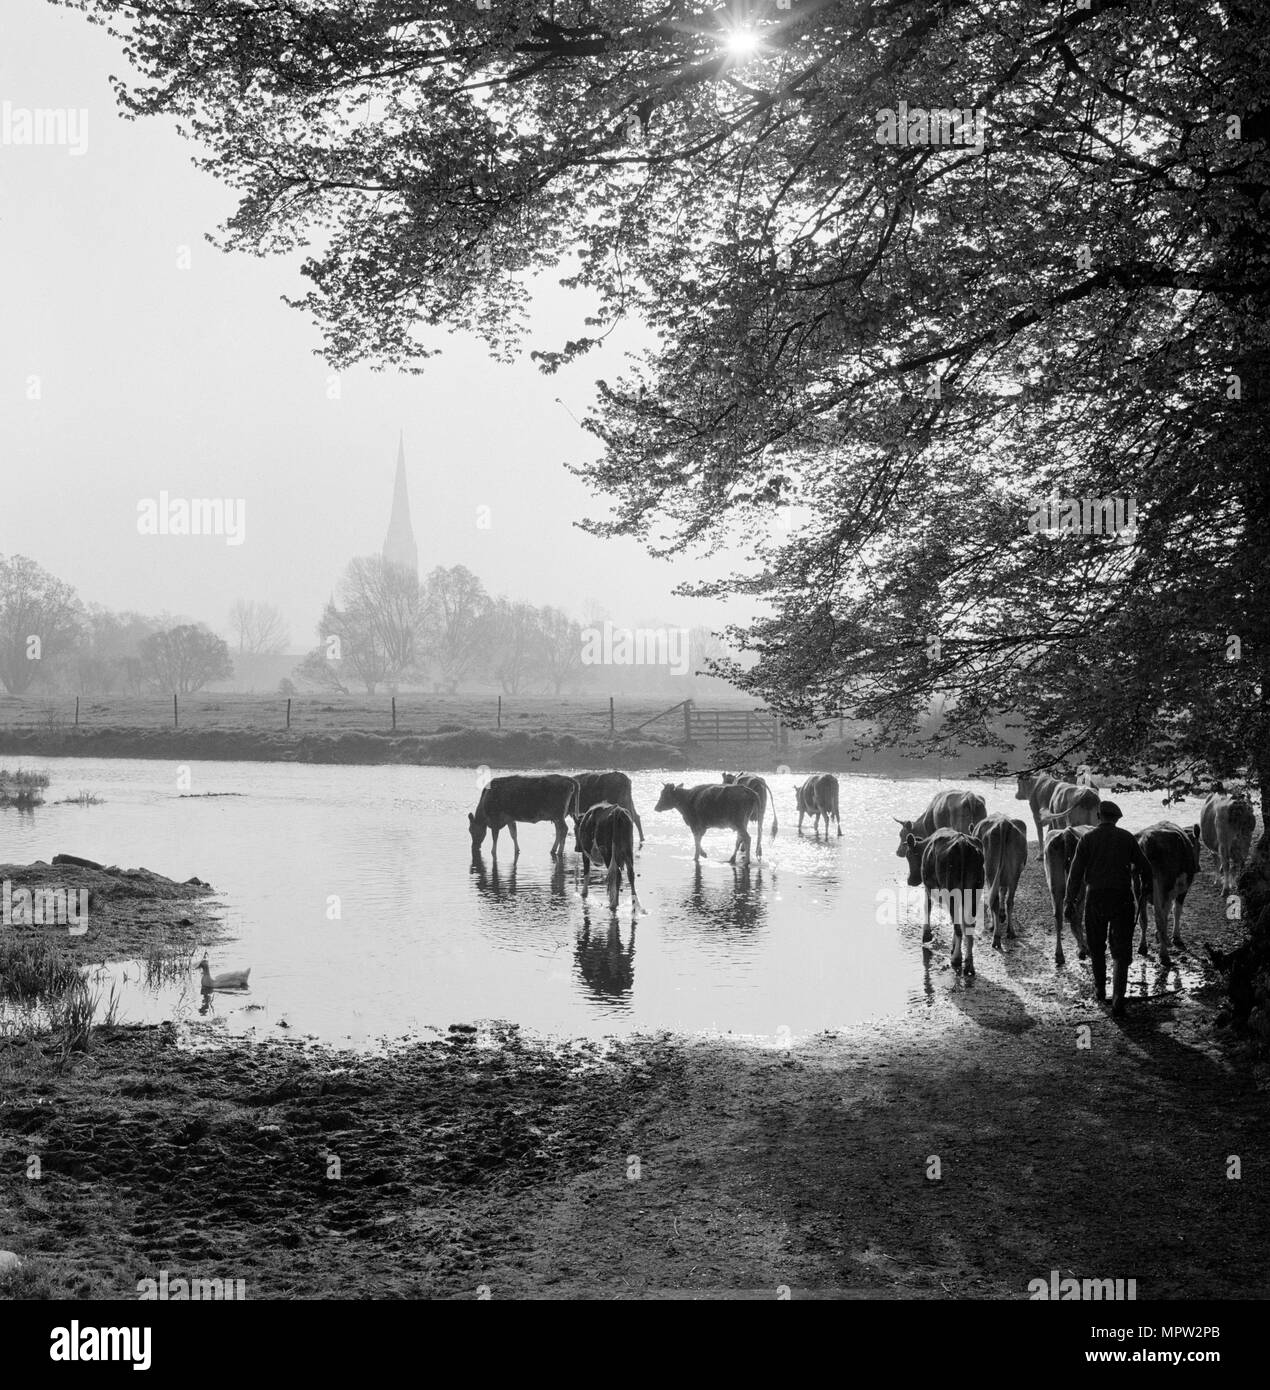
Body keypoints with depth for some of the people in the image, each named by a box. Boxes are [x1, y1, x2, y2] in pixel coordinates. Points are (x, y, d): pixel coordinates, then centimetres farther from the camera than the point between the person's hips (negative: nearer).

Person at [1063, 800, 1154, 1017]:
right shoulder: (1127, 838, 3)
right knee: (1121, 951, 1)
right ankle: (1118, 999, -11)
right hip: (1122, 897, 0)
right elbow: (1144, 867, 7)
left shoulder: (1088, 839, 0)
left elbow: (1076, 871, -4)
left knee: (1096, 946, 19)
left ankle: (1100, 989, 34)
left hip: (1095, 896, 0)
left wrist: (1069, 901, -1)